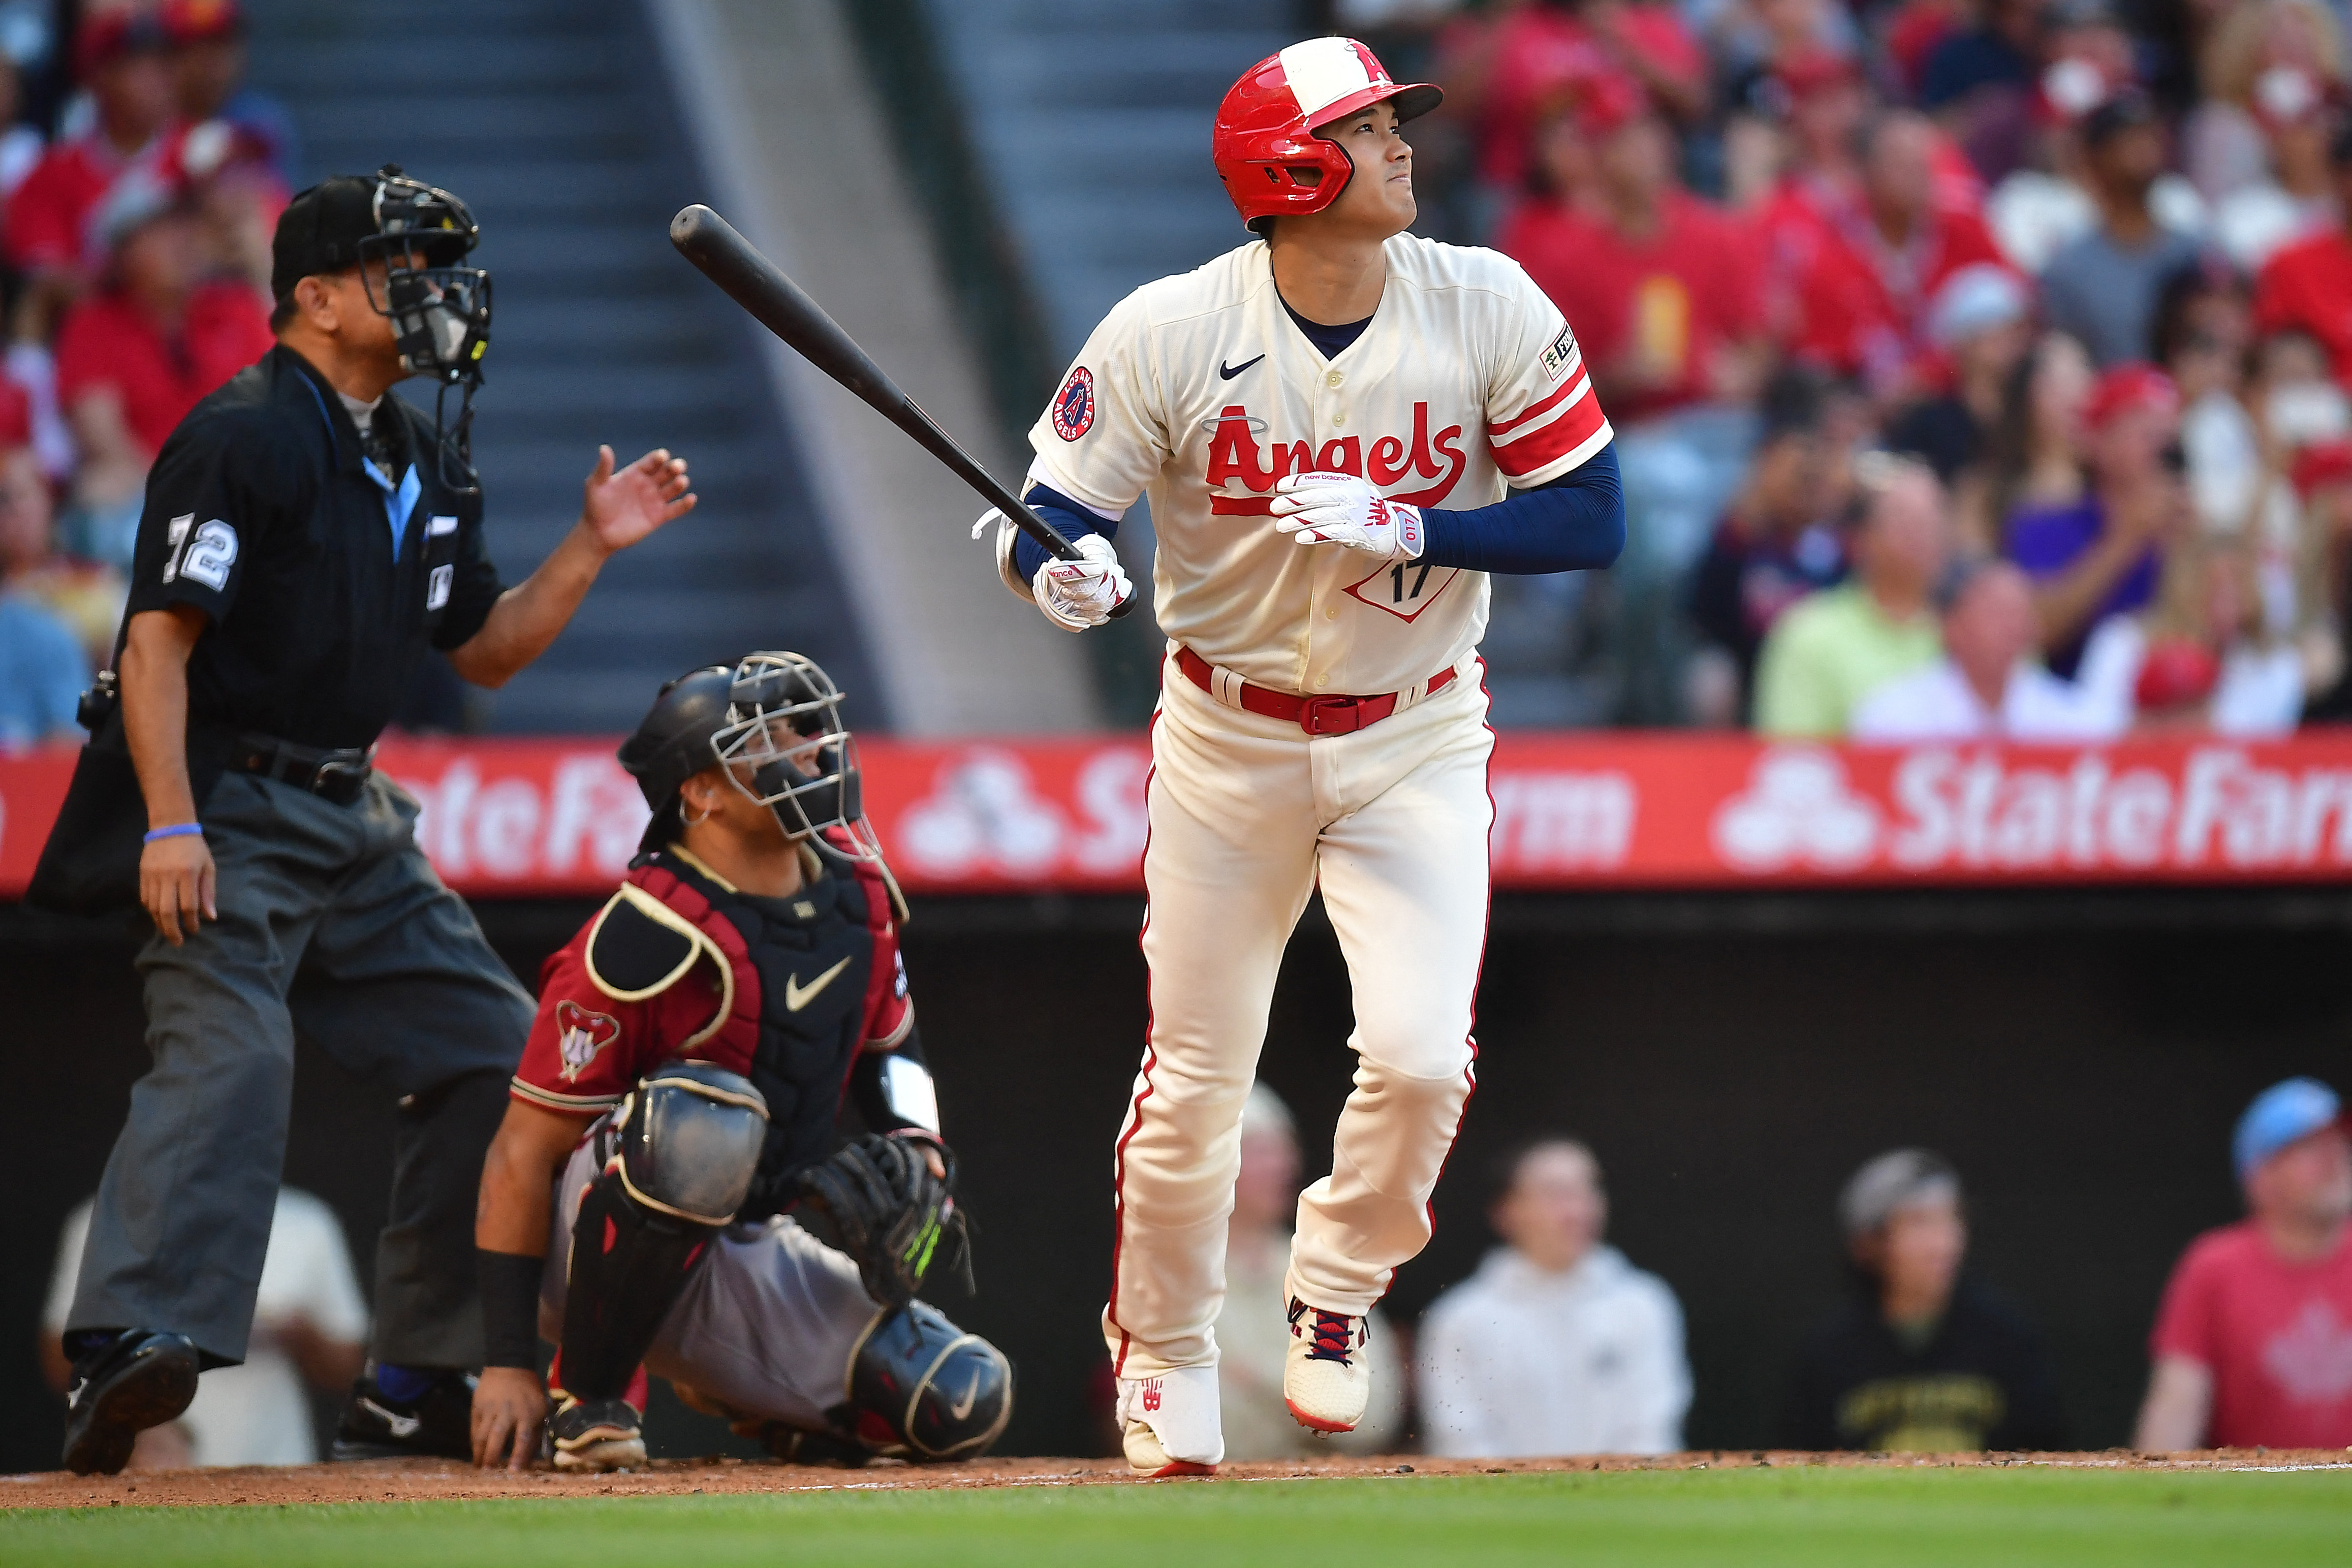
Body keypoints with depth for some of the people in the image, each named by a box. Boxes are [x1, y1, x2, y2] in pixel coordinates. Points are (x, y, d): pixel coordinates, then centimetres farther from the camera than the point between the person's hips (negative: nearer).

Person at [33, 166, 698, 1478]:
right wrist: (172, 826, -27)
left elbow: (485, 651, 23)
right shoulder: (243, 436, -12)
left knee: (494, 1050, 8)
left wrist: (592, 547, 9)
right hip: (229, 810, -9)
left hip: (357, 823, 9)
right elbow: (160, 637, -18)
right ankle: (133, 1346, -41)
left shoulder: (427, 465, 15)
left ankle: (423, 1384, 14)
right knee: (229, 1051, -28)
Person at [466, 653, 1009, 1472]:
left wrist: (918, 1150, -1)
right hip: (602, 1249, -7)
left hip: (750, 1264, 7)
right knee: (707, 1118, -39)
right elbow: (523, 1155, -18)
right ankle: (590, 1395, -19)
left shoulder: (854, 887, 2)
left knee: (965, 1403, -10)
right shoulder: (643, 942, -21)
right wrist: (509, 1363, -22)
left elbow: (890, 1045, 22)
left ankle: (727, 1394, 16)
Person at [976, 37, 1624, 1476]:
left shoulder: (1487, 308, -12)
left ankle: (1335, 1301, 14)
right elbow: (1051, 512, -11)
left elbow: (1593, 521, -10)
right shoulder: (1171, 333, -15)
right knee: (1195, 1081, 4)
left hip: (1416, 739, 1)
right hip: (1228, 739, -1)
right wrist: (1062, 573, -35)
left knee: (1423, 1057, -15)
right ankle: (1163, 1358, 28)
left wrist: (1406, 529, -23)